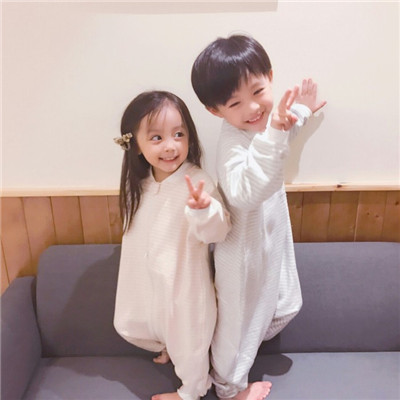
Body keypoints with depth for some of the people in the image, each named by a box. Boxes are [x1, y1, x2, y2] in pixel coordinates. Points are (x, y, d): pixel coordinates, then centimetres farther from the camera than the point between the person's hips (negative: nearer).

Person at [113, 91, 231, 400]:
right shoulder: (138, 183, -5)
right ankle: (167, 347, 57)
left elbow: (218, 232, -33)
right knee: (129, 326, 27)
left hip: (184, 282, -6)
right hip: (144, 279, 7)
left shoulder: (196, 182, -26)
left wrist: (203, 209, -53)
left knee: (188, 343, 16)